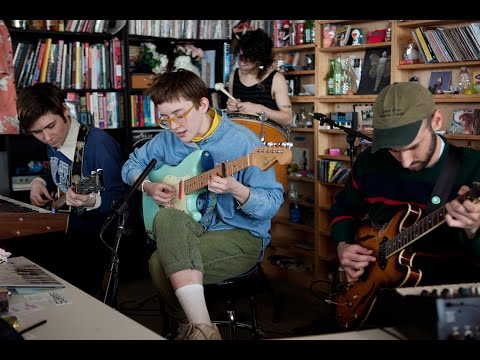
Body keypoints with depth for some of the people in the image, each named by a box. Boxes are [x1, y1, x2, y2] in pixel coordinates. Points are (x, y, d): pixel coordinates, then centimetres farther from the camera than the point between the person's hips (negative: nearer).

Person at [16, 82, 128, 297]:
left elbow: (121, 198, -20)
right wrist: (40, 182, 8)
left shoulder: (99, 143, -19)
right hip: (66, 227, 8)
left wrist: (92, 201, -38)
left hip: (99, 238, -8)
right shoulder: (54, 142, 7)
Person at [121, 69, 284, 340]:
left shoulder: (242, 141, -12)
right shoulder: (168, 138, 5)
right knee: (167, 218, -32)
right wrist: (149, 187, -2)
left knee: (162, 263, -29)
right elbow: (132, 165, 20)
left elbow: (273, 203, -15)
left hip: (241, 236, -5)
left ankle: (194, 327, -8)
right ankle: (201, 327, -28)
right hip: (187, 233, 5)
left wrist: (235, 190, -34)